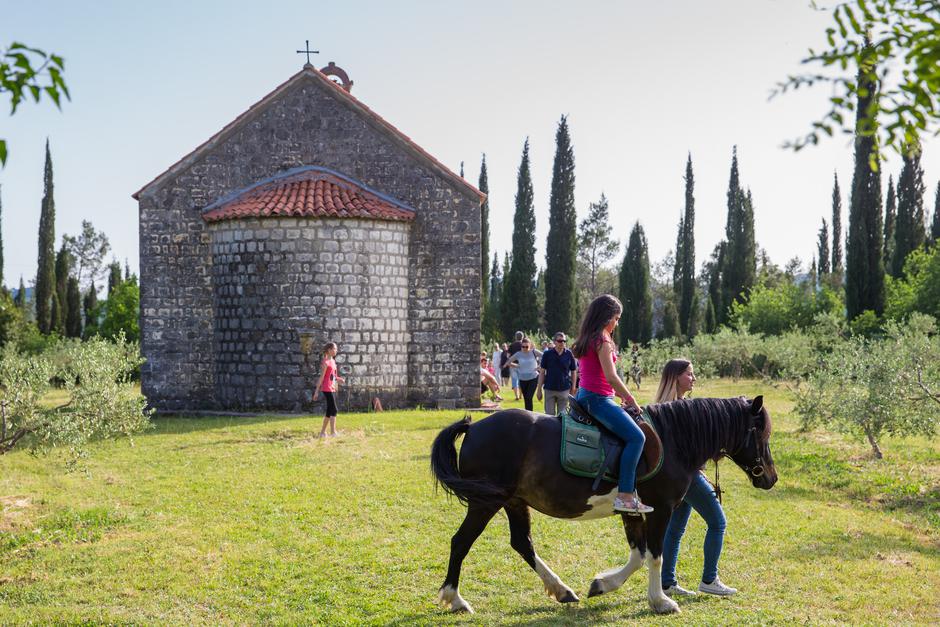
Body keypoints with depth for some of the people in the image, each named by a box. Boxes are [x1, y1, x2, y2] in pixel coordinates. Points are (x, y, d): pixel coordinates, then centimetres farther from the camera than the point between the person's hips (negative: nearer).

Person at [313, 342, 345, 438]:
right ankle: (333, 432, -12)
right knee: (334, 410, -12)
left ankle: (322, 432, 18)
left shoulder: (333, 361, 15)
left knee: (329, 411, 11)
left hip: (332, 388, 9)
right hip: (327, 389, -9)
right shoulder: (326, 362, -11)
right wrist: (317, 391, -13)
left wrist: (339, 379, 3)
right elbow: (321, 377, -13)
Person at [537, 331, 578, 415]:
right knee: (549, 415, 3)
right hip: (549, 389, 0)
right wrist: (539, 389, -1)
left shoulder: (569, 354, 1)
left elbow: (573, 372, 6)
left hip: (564, 390, 0)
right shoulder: (547, 354, -1)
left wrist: (573, 389, 2)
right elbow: (542, 372, 2)